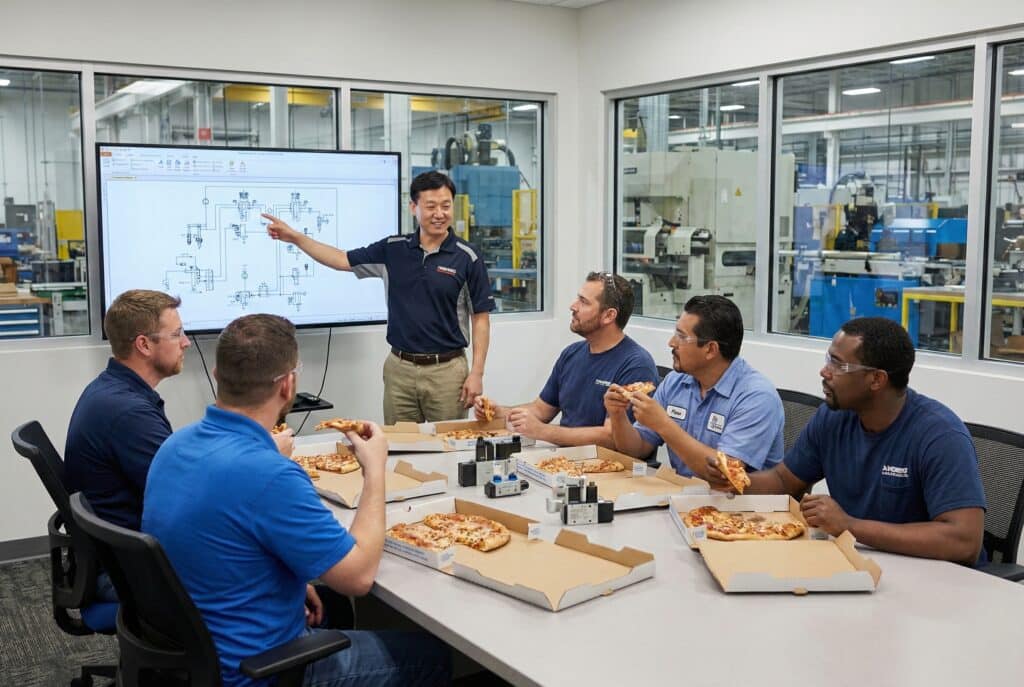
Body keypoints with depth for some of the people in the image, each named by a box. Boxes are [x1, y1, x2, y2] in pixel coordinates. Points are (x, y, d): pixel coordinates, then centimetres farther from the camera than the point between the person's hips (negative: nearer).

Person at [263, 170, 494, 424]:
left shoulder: (467, 257, -6)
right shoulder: (393, 249, 4)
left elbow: (481, 318, -5)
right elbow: (343, 260, 12)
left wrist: (477, 373, -10)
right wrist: (295, 237, 4)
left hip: (446, 370, -3)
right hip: (399, 368, 3)